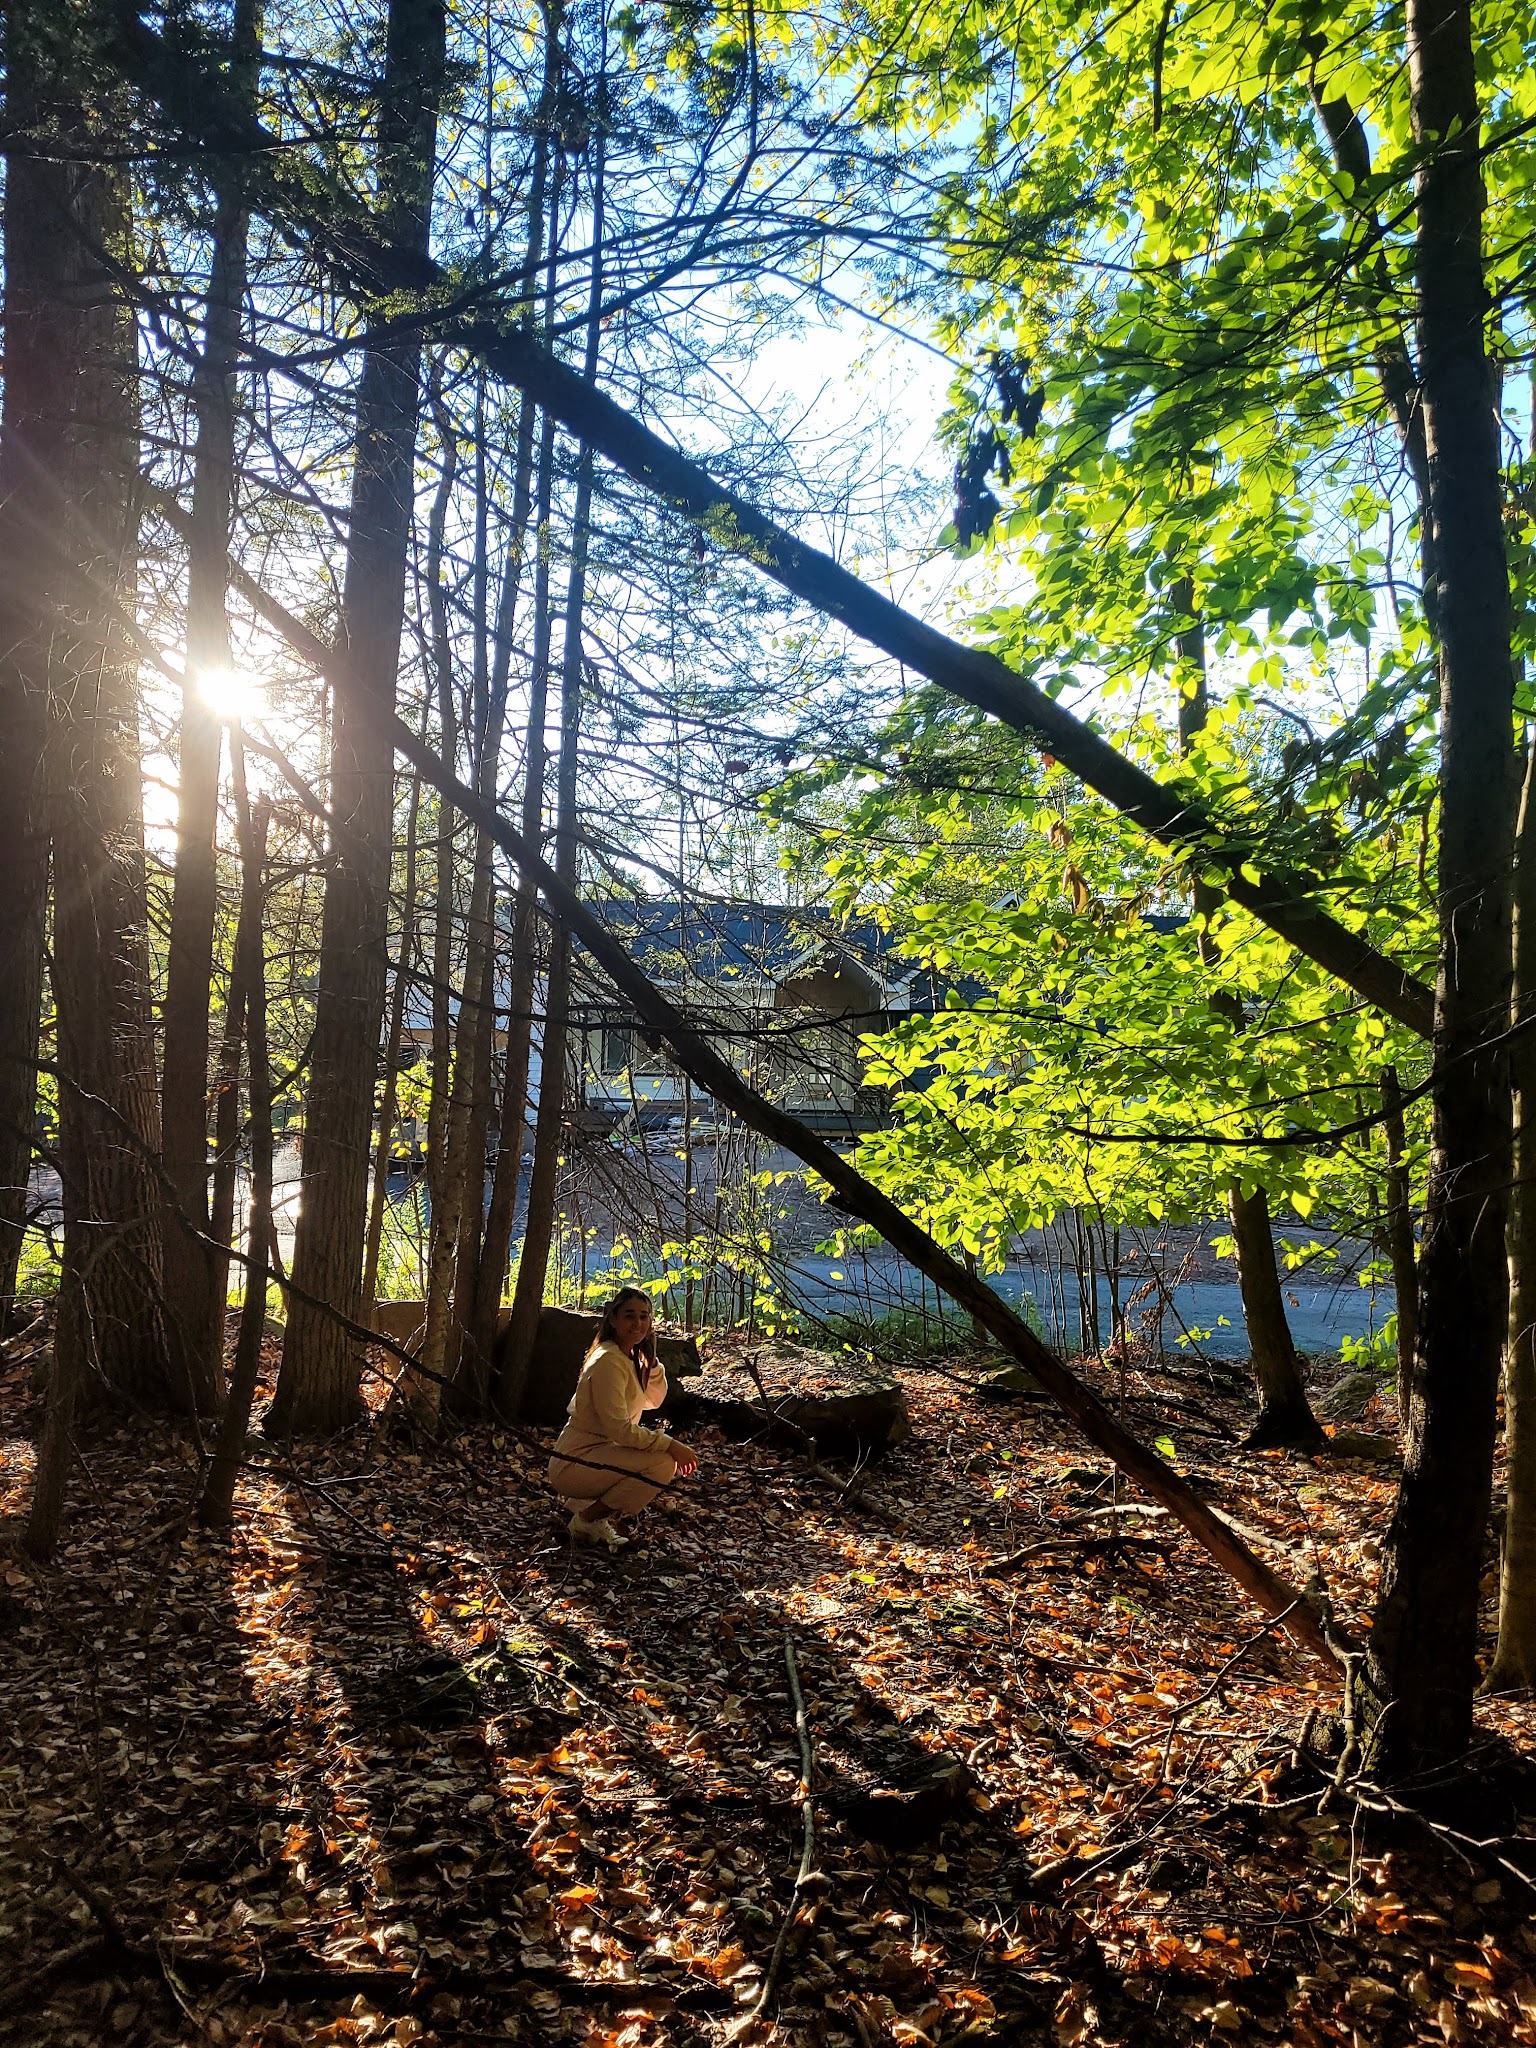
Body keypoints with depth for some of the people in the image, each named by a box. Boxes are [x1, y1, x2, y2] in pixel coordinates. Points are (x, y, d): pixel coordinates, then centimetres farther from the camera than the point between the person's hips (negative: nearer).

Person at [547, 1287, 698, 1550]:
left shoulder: (631, 1357, 9)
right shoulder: (608, 1361, -21)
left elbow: (654, 1400, 9)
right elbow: (619, 1429, -25)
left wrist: (650, 1358, -4)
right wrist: (671, 1445, -23)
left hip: (599, 1454, 10)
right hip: (573, 1464, -10)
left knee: (675, 1465, 14)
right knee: (663, 1463, -24)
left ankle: (583, 1504, 14)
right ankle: (587, 1520, -7)